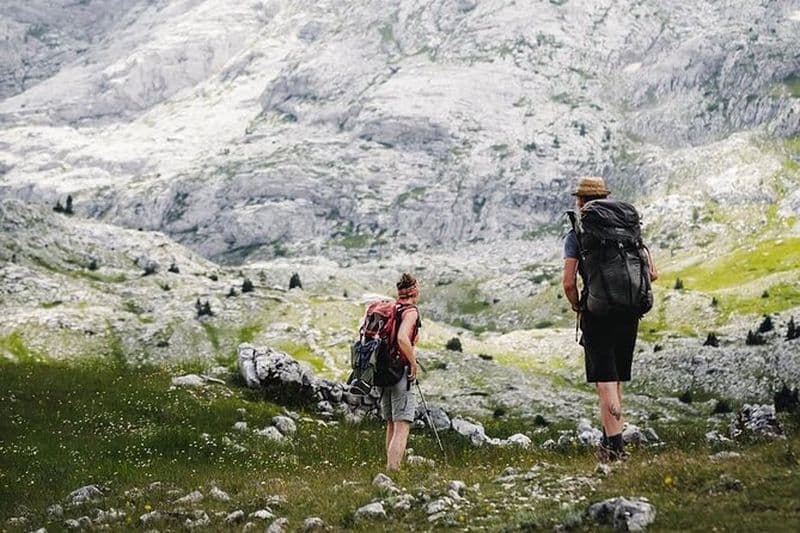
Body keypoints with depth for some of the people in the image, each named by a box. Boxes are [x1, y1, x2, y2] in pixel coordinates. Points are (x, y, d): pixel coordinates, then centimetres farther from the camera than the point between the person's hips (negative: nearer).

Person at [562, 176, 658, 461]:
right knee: (617, 379, 15)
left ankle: (615, 445, -13)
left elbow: (569, 283, -12)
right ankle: (609, 439, 22)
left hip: (597, 313, -4)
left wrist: (577, 307, 6)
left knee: (605, 381, -4)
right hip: (629, 314, 4)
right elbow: (652, 274, 5)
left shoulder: (576, 236, -3)